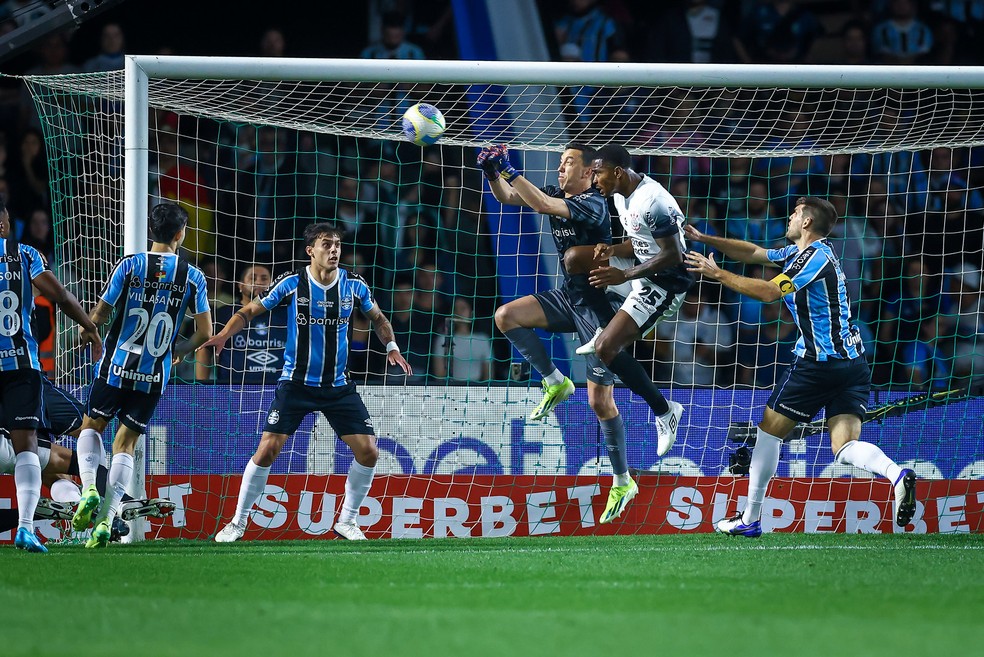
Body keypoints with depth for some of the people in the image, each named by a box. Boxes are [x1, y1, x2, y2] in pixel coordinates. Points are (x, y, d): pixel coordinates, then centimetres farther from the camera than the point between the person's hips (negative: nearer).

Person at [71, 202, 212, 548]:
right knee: (125, 443, 8)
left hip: (116, 367, -1)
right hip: (154, 376, 1)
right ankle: (106, 519, -3)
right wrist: (180, 350, 20)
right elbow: (205, 333, 0)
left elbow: (99, 315, -6)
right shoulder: (193, 277, -3)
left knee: (92, 426, 18)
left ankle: (88, 487, -7)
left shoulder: (130, 265, -7)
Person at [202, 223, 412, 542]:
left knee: (368, 452, -5)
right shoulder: (292, 283, -10)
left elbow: (378, 318, 15)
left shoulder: (354, 285, -4)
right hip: (296, 382, -3)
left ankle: (347, 520, 14)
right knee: (267, 450, -11)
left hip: (339, 387, 3)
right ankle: (238, 523, 5)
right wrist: (224, 334, -19)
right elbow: (250, 311, -2)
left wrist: (391, 346, -2)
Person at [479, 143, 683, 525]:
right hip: (568, 298, 8)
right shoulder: (557, 194, 4)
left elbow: (542, 204, -33)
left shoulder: (593, 204, -20)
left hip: (599, 305, -8)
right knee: (506, 317, -11)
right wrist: (493, 173, -16)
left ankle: (622, 481, 7)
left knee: (600, 401, -5)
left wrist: (508, 171, -30)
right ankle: (555, 383, 2)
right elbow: (507, 197, 3)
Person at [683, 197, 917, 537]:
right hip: (853, 364, 9)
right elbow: (754, 253, 26)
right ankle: (896, 475, -34)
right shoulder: (799, 253, 17)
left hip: (818, 362, -9)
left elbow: (770, 292, -21)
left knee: (769, 430, 7)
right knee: (845, 447, -4)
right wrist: (704, 239, 24)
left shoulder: (815, 257, -11)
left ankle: (750, 519, 13)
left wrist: (717, 273, -14)